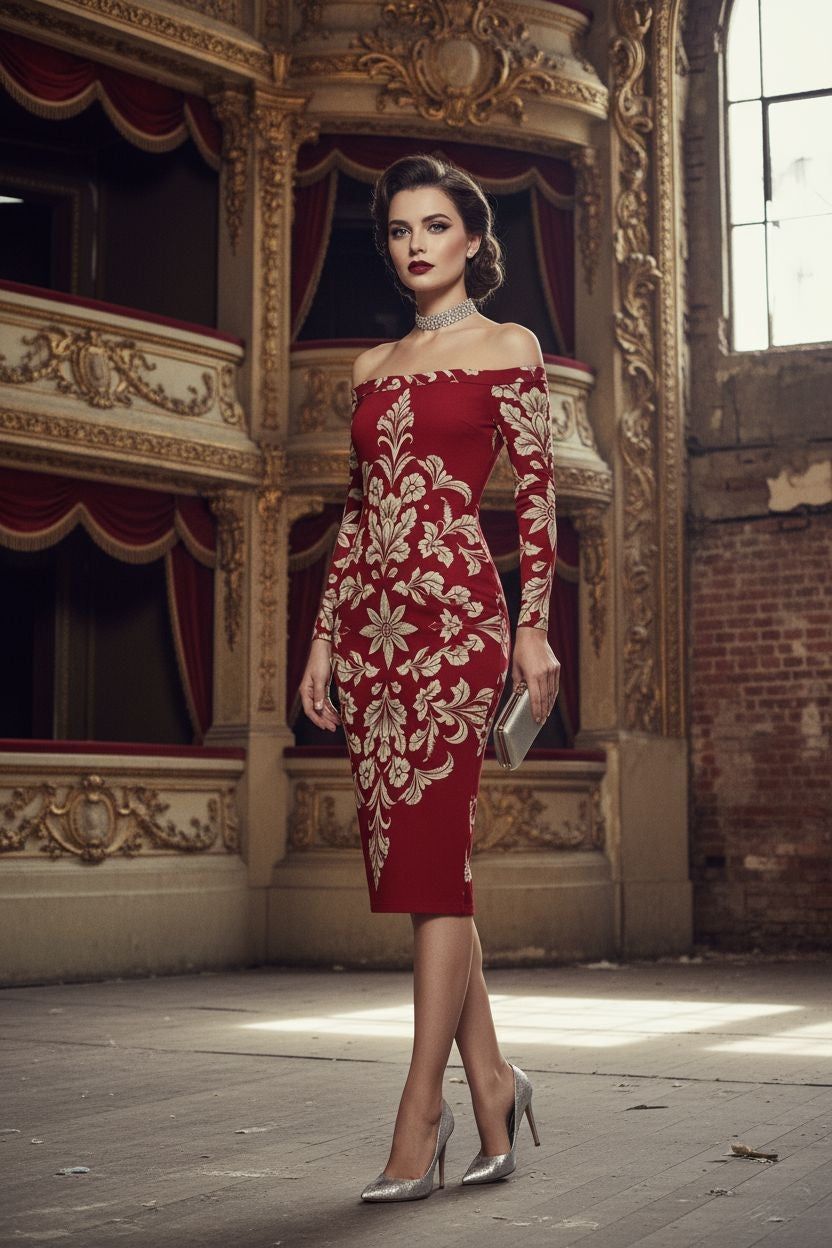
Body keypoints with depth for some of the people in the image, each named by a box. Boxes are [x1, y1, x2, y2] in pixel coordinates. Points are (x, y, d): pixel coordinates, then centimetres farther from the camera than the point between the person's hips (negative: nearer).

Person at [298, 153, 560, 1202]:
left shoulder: (508, 347, 6)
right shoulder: (373, 367, 19)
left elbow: (535, 492, 0)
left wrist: (534, 625, -9)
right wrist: (323, 638, 13)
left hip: (456, 609, -6)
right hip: (371, 616, 6)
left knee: (429, 854, -9)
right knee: (406, 857, 4)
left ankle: (419, 1114, -4)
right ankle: (490, 1081, 17)